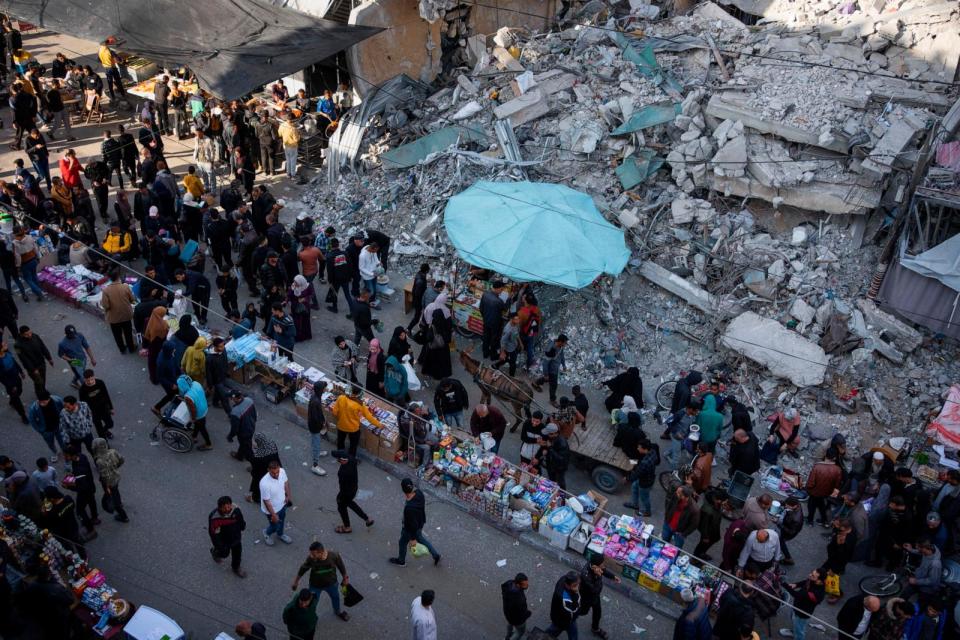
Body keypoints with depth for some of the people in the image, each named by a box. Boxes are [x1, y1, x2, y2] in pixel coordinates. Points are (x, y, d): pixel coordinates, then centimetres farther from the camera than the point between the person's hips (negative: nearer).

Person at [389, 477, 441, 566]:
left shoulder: (409, 508, -45)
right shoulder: (418, 492, -24)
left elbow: (413, 525, -30)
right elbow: (423, 505, -2)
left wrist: (413, 538, -13)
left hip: (410, 529, -6)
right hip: (420, 523, 6)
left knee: (403, 543, 25)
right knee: (420, 538, 34)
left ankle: (401, 561, 54)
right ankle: (435, 554, 47)